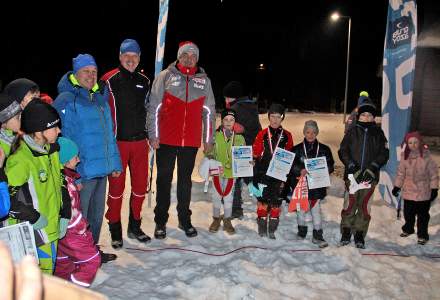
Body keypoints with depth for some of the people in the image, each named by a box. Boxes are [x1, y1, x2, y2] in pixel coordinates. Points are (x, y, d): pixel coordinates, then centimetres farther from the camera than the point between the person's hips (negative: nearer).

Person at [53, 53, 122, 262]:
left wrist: (115, 163, 13)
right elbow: (63, 140, -16)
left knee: (97, 213, 20)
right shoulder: (66, 101, -12)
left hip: (102, 169, 8)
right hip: (82, 172, -8)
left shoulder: (100, 98, 12)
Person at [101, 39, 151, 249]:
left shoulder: (144, 82, 10)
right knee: (117, 186, 3)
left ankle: (134, 226, 26)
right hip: (117, 142, -4)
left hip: (140, 142, 5)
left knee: (140, 186, 10)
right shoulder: (109, 80, -5)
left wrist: (150, 135, 18)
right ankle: (115, 230, 17)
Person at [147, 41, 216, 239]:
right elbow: (154, 107, -2)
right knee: (164, 180, 7)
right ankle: (160, 221, 18)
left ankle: (184, 219, 24)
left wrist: (208, 139, 7)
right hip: (166, 140, -2)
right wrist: (153, 135, -7)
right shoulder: (165, 76, 1)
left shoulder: (204, 80, 8)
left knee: (185, 180, 12)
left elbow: (209, 111, 10)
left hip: (191, 141, 2)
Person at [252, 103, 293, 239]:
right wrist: (255, 174, -3)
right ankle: (262, 227, 17)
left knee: (276, 202, 4)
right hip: (263, 174, -1)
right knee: (262, 200, 5)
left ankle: (272, 229, 17)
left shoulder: (287, 136, 4)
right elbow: (255, 154, 2)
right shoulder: (262, 134, 2)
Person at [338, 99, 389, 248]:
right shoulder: (352, 131, 7)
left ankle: (360, 233, 14)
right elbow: (343, 151, 3)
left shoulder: (378, 133, 9)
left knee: (365, 205, 3)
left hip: (370, 176, 1)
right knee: (350, 204, -2)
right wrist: (351, 166, -10)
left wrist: (372, 168, -8)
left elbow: (384, 154, 5)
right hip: (352, 174, -1)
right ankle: (346, 231, 12)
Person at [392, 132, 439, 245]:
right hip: (408, 191, 3)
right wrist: (397, 186, 8)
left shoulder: (426, 156, -11)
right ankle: (408, 229, 38)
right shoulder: (405, 156, -1)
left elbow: (433, 173, -5)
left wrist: (434, 189, -6)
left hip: (423, 192, -3)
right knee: (408, 213, 15)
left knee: (422, 214, 5)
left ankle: (422, 235, 19)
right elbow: (400, 173, 8)